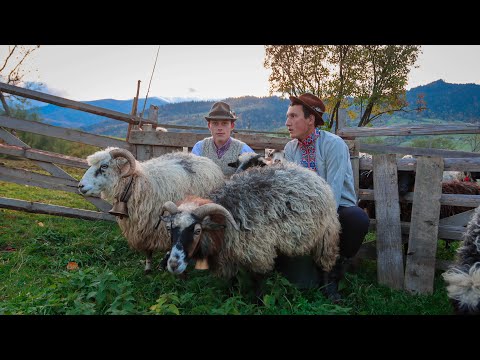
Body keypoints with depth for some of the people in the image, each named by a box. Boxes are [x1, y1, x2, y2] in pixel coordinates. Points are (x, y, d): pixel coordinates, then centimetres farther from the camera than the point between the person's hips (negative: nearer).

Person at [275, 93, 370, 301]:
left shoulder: (334, 144, -13)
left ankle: (335, 269, -11)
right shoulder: (290, 148, 4)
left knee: (358, 219, -35)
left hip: (337, 209, -3)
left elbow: (333, 192, -22)